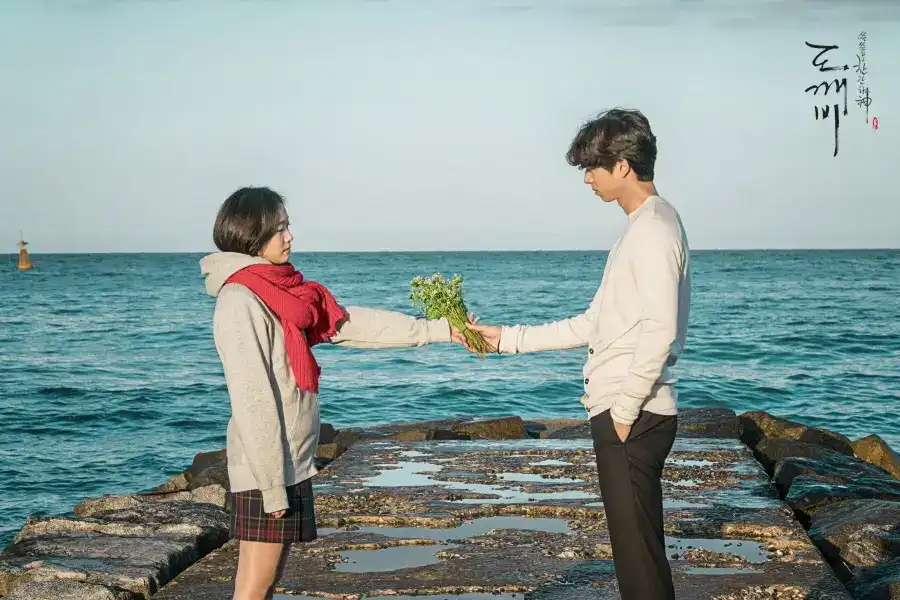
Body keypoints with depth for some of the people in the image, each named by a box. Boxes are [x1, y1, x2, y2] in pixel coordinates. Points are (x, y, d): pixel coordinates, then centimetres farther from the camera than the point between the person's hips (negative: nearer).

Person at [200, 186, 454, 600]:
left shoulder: (280, 292, 12)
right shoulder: (239, 301, -16)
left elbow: (352, 323, 10)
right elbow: (251, 399, -19)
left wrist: (441, 330, 8)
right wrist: (271, 484, -19)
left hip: (291, 465, 9)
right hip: (266, 471, -9)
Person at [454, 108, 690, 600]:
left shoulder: (654, 228, -13)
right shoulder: (642, 227, 18)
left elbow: (659, 330, -22)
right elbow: (594, 325, 19)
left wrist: (625, 410, -17)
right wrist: (506, 339, 18)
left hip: (634, 416, -10)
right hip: (622, 412, 10)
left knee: (638, 549, -5)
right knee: (637, 545, 14)